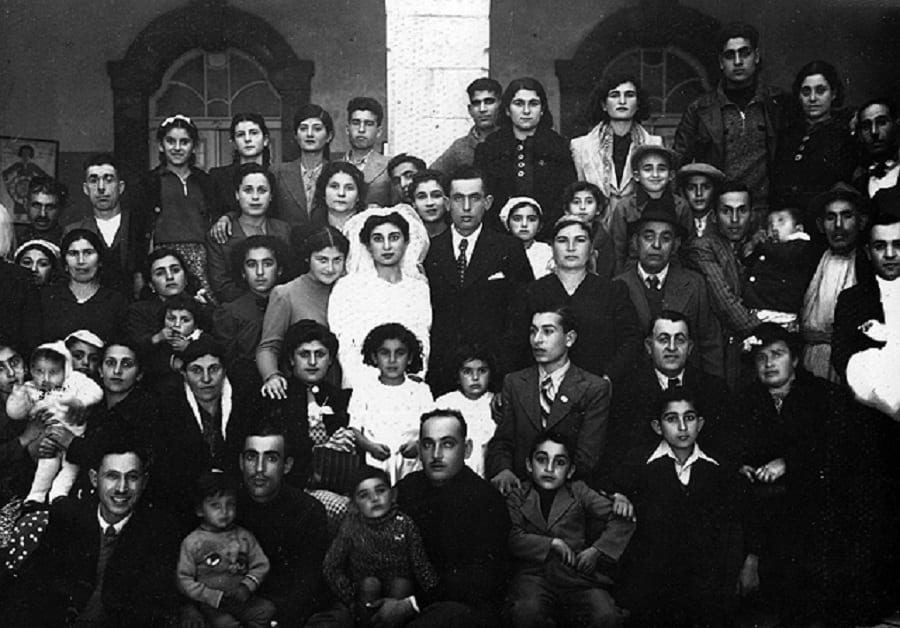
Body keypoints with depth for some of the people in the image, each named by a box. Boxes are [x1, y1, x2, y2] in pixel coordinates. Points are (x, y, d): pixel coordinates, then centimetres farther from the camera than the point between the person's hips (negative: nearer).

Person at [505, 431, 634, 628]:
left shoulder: (578, 492, 13)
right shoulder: (517, 497, 11)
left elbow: (622, 520, 8)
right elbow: (512, 539, -4)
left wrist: (597, 550, -3)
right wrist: (551, 543, -10)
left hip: (577, 572, 1)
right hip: (533, 573, -1)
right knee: (526, 612, -33)